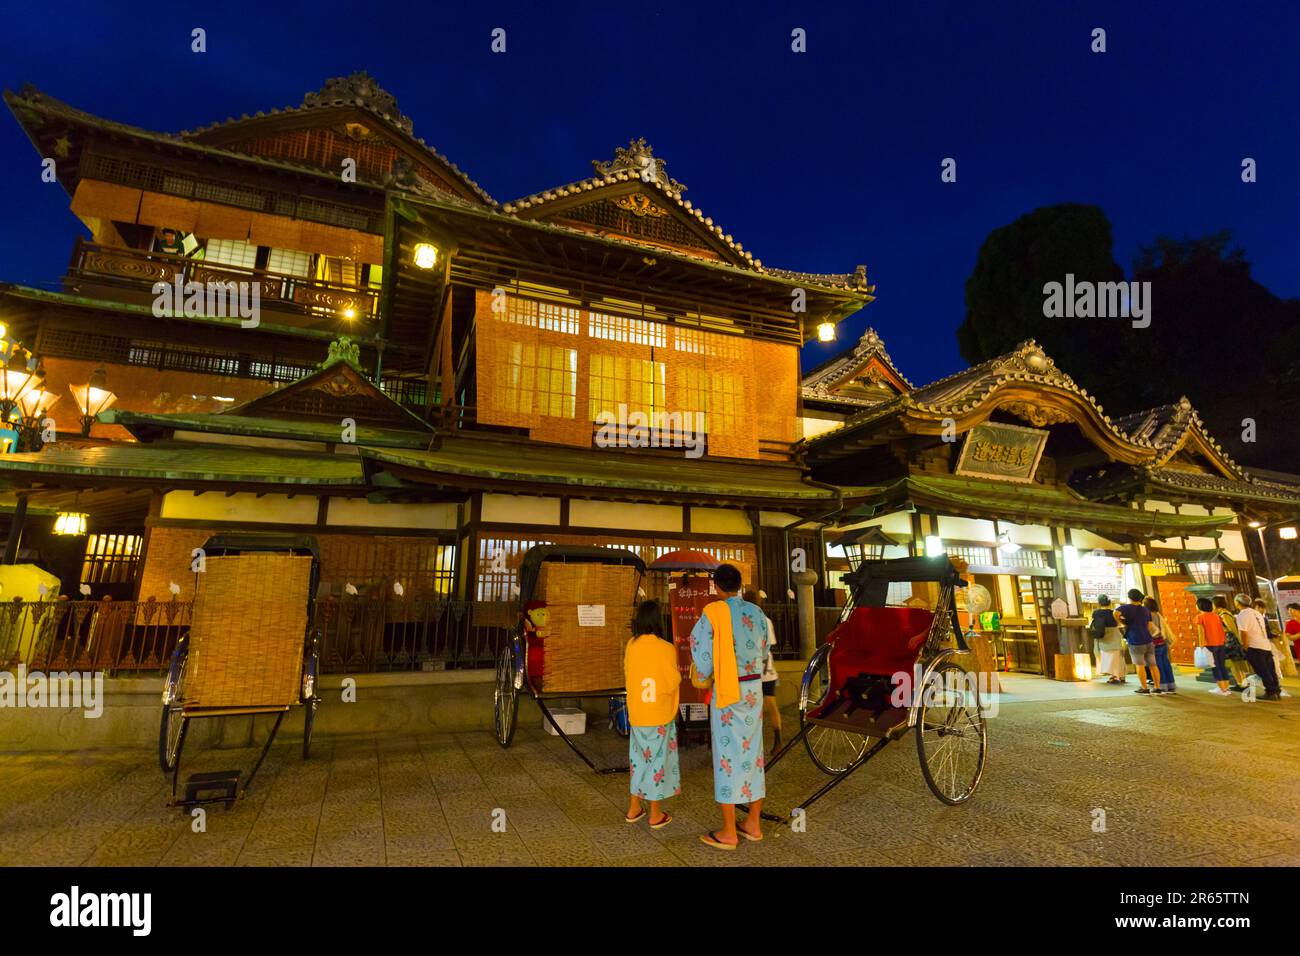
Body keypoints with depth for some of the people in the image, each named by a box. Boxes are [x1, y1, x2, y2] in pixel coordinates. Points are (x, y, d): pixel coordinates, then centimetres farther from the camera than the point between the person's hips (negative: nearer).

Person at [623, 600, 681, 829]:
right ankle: (656, 815, 20)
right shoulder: (666, 648, -17)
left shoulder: (631, 645, -4)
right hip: (660, 716, -4)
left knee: (639, 758, 19)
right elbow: (673, 683, -12)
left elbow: (627, 675, 5)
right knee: (657, 759, 9)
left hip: (636, 714, 4)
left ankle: (634, 809, 30)